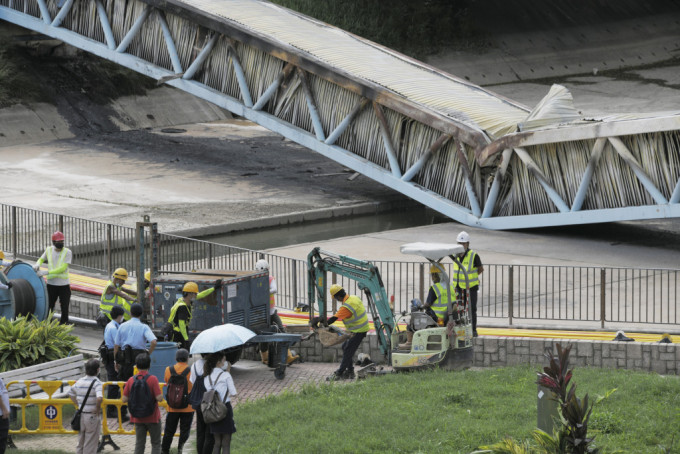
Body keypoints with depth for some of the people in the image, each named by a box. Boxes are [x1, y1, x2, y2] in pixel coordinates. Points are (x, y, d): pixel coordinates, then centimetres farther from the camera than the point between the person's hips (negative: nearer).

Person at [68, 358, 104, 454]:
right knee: (90, 445, 3)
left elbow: (71, 393, 19)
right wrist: (98, 409, -15)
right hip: (92, 416, -6)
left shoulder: (79, 382, 4)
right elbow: (99, 398, -31)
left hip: (81, 415, 6)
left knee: (80, 443, 17)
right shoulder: (96, 383, -16)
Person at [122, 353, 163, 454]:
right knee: (156, 444, 8)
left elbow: (124, 400, -3)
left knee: (139, 444, 10)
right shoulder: (152, 379, -15)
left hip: (138, 418, 3)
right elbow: (159, 398, -20)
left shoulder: (131, 380, -5)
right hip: (152, 418, -3)